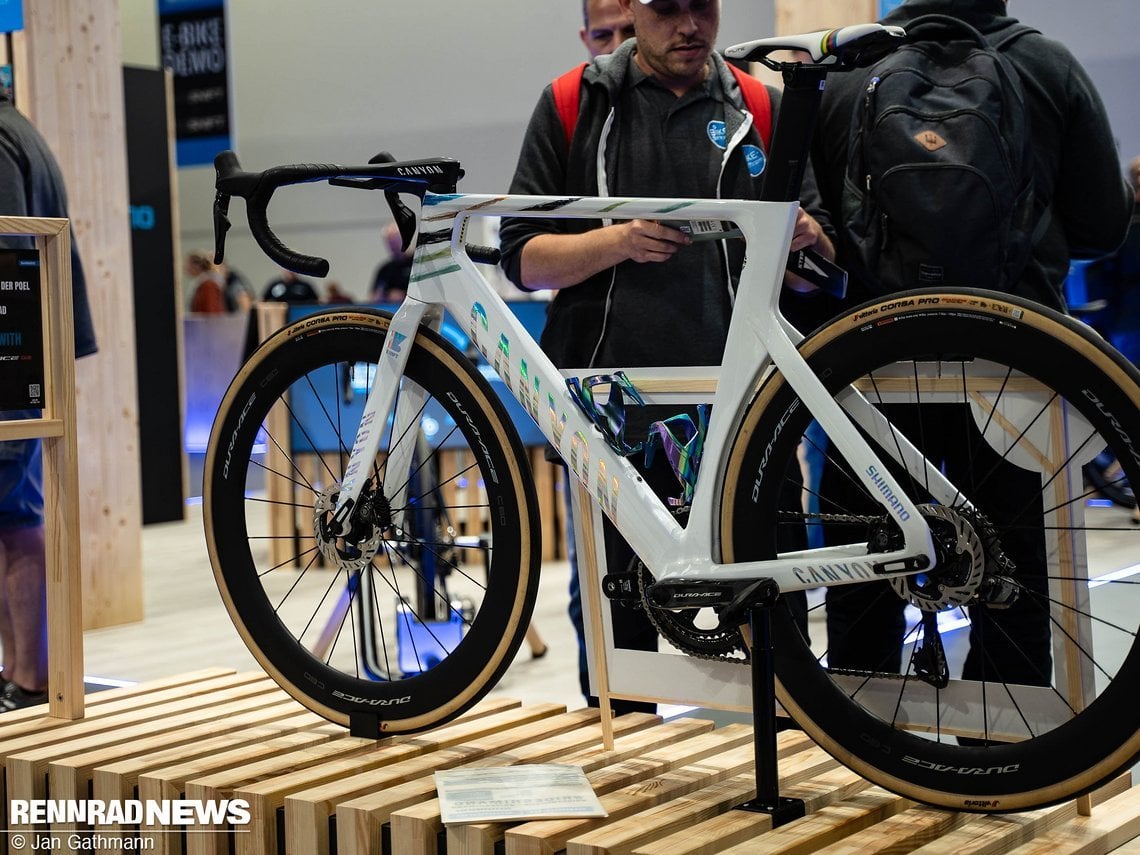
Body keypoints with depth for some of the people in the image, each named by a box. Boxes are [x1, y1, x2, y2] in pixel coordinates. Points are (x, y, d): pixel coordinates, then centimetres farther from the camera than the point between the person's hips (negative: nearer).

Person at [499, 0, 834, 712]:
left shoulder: (764, 110, 13)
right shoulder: (576, 107, 10)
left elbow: (826, 267, 14)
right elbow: (525, 259, 6)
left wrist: (806, 238, -10)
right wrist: (619, 240, -13)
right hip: (614, 409, 0)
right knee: (618, 614, 5)